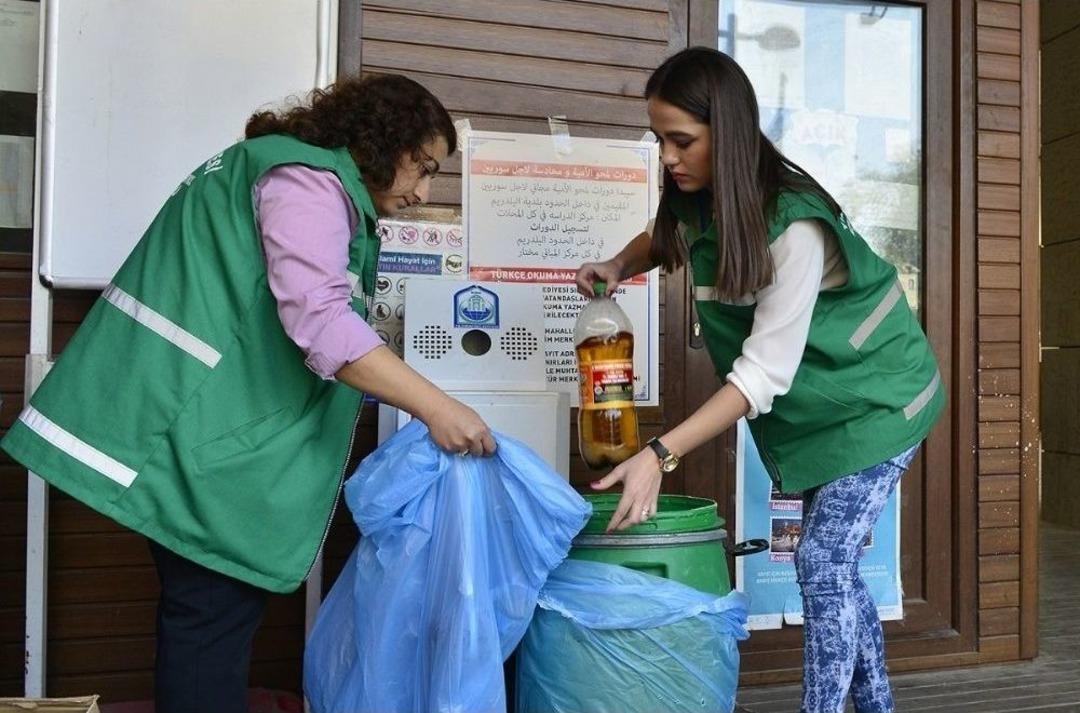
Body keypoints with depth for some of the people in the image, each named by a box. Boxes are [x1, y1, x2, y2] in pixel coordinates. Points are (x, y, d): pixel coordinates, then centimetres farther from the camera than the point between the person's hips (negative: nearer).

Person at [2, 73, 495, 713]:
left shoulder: (297, 176, 21)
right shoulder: (309, 182, -12)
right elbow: (317, 317, -26)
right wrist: (435, 407, -27)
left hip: (203, 419, 10)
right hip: (202, 428, -10)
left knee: (206, 605, 15)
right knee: (215, 612, -4)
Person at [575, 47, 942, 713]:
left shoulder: (793, 226, -31)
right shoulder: (699, 201, -8)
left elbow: (763, 372, -32)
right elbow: (663, 236, 17)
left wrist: (660, 454, -38)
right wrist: (619, 265, -7)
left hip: (875, 397, -7)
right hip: (814, 404, 7)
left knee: (822, 558, -11)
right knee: (834, 559, 13)